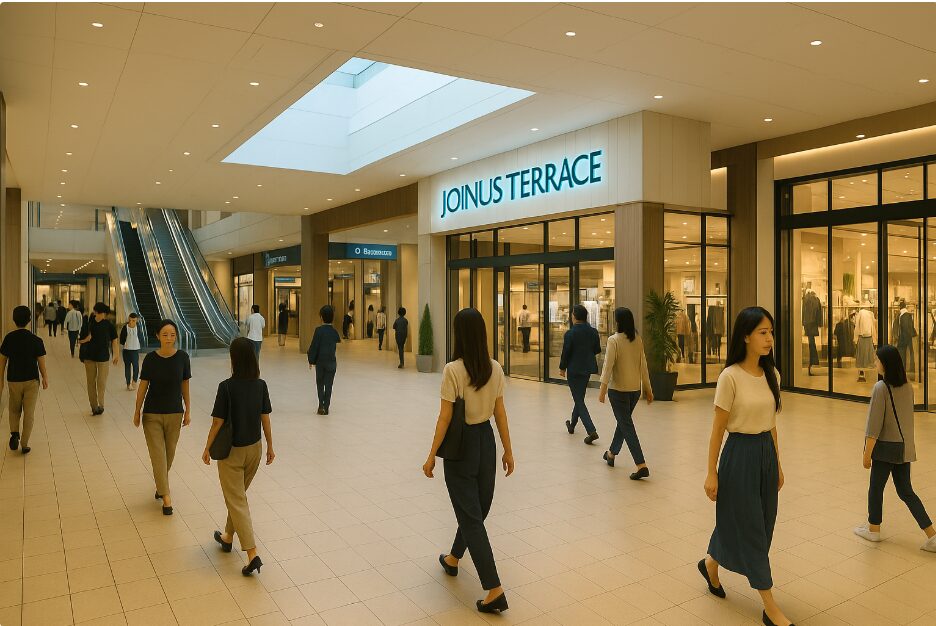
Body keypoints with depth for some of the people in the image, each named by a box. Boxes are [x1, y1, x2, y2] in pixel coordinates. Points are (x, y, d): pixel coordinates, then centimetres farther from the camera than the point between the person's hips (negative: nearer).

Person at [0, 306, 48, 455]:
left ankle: (14, 433, 2)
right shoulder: (36, 341, -11)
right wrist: (45, 379, 10)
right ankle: (24, 444, 7)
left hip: (14, 380, 2)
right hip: (32, 380, -2)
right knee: (29, 413, 7)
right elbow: (42, 363, -6)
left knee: (14, 410, 22)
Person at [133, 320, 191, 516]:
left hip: (174, 414, 1)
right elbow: (143, 386, -3)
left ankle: (160, 482, 40)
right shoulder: (151, 358, -12)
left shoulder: (182, 357, -9)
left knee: (169, 453, 14)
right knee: (158, 454, -2)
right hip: (152, 414, -1)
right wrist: (137, 412, 3)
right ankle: (166, 496, 4)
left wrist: (188, 410, 4)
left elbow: (185, 386, 0)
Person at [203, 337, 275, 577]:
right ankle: (228, 537, 42)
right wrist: (270, 446, 10)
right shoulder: (261, 385, -6)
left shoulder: (226, 387, -19)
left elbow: (217, 422, -14)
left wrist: (207, 449, 0)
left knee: (237, 501, 2)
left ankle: (252, 554, -5)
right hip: (254, 449, 5)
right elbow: (265, 419, 0)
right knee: (238, 495, 25)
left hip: (232, 451, -5)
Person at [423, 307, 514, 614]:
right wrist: (508, 450, 11)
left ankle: (494, 590, 0)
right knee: (477, 507, 22)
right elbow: (500, 413, 2)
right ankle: (453, 558, 47)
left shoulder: (453, 370, -19)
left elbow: (445, 418, -17)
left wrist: (432, 456, -8)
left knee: (471, 515, 2)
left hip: (461, 443, -6)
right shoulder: (495, 369, -3)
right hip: (486, 440, 6)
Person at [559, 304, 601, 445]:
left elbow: (566, 352, -13)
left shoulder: (570, 333, -17)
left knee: (579, 400, -2)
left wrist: (562, 368, 1)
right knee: (579, 397, 21)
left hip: (574, 369, -6)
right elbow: (598, 350, 6)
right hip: (588, 368, 6)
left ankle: (591, 430, -14)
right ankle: (572, 425, 37)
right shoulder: (593, 332, -2)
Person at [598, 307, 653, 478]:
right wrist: (647, 388, 13)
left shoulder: (614, 340, -14)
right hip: (635, 389, 6)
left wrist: (603, 388, -19)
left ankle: (641, 465, -10)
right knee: (624, 421, 22)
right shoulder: (638, 340, 3)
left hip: (618, 389, -6)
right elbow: (643, 365, 7)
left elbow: (608, 365, -19)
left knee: (626, 425, -3)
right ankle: (612, 453, 39)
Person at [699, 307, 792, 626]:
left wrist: (778, 464, 16)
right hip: (740, 454, -7)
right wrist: (711, 472, -10)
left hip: (767, 453, 7)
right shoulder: (730, 377, -16)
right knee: (751, 528, 4)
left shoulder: (771, 374, 4)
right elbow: (718, 428, -12)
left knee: (763, 524, 18)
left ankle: (710, 565, 41)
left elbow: (772, 424, 13)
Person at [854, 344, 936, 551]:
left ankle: (873, 529, 26)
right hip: (905, 449, 6)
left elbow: (874, 425, -18)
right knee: (906, 491, 15)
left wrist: (867, 454, -12)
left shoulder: (881, 387, -19)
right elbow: (907, 417, 12)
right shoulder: (908, 387, 2)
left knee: (876, 488, 11)